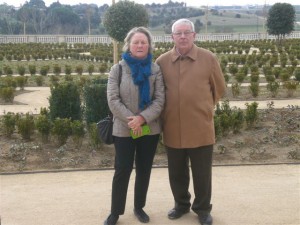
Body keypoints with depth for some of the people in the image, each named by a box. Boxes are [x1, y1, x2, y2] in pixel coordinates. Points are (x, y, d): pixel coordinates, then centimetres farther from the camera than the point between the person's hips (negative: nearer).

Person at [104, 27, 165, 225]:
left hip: (150, 129, 1)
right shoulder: (118, 69, 0)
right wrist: (130, 120, -19)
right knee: (122, 171, 3)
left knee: (144, 170, 12)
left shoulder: (155, 69, 0)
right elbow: (113, 100, -8)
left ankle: (139, 207, 30)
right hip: (123, 129, -1)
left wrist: (142, 118, -20)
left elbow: (160, 100, -6)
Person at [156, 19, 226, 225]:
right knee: (176, 173, 16)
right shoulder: (162, 61, 0)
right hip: (173, 129, 2)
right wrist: (167, 112, 11)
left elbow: (219, 89, 7)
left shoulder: (208, 58, -4)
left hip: (201, 128, -2)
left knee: (202, 173, 10)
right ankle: (181, 204, 38)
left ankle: (203, 208, 30)